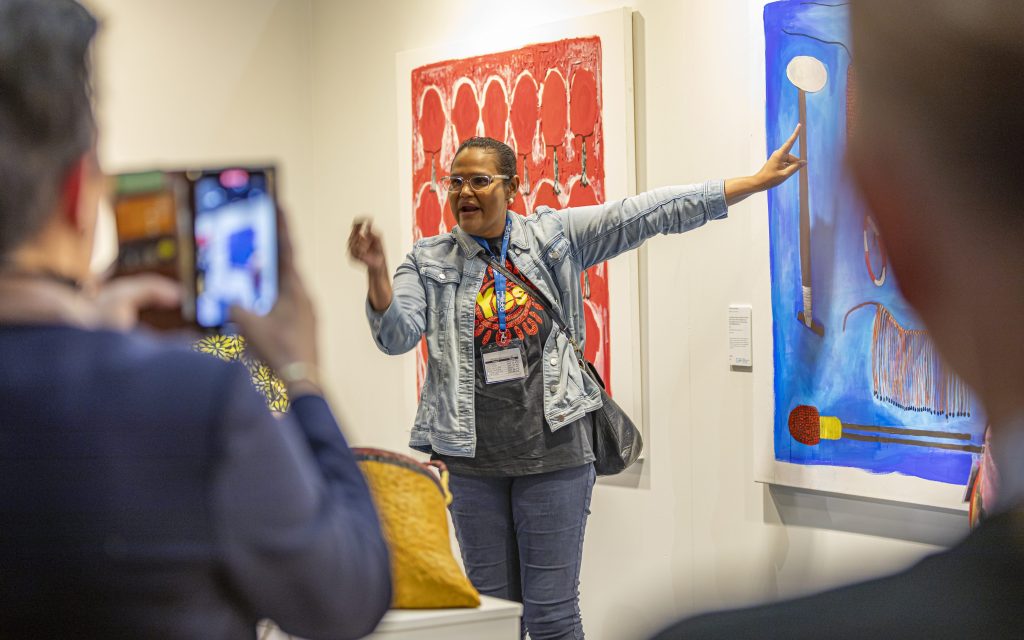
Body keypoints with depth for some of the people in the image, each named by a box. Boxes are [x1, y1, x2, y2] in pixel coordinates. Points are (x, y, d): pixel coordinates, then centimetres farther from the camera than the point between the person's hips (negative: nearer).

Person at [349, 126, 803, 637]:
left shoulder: (554, 236, 4)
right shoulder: (430, 263, 5)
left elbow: (647, 214, 0)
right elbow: (396, 335, -8)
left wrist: (757, 181, -2)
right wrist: (377, 273, -27)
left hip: (553, 455, -1)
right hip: (471, 461, 1)